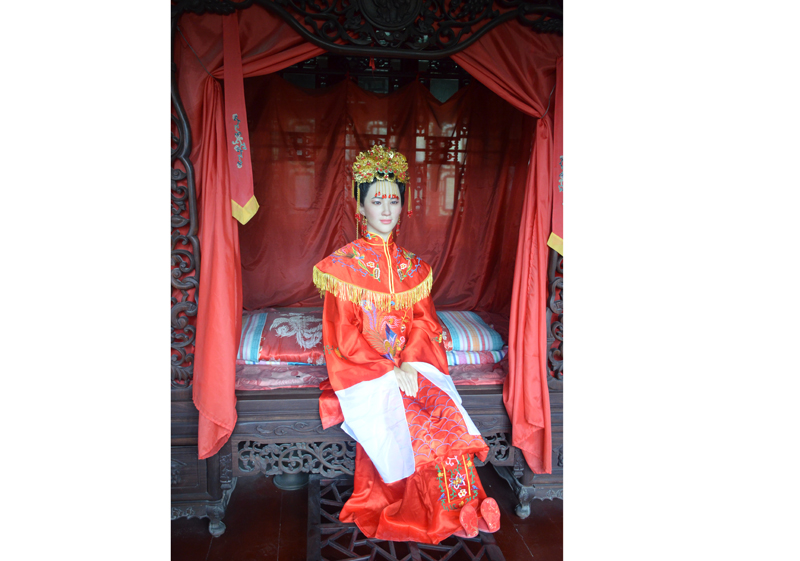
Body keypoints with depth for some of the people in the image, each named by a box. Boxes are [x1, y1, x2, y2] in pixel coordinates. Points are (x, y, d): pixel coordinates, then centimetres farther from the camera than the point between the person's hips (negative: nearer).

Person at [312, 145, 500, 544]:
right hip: (363, 371, -3)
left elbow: (423, 321, 6)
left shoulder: (413, 267, 12)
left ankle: (455, 512, -5)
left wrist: (410, 362, -14)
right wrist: (389, 370, -16)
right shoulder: (344, 264, -1)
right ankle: (396, 512, -4)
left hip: (412, 365, 3)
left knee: (449, 417, -22)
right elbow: (344, 332, -6)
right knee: (393, 423, -28)